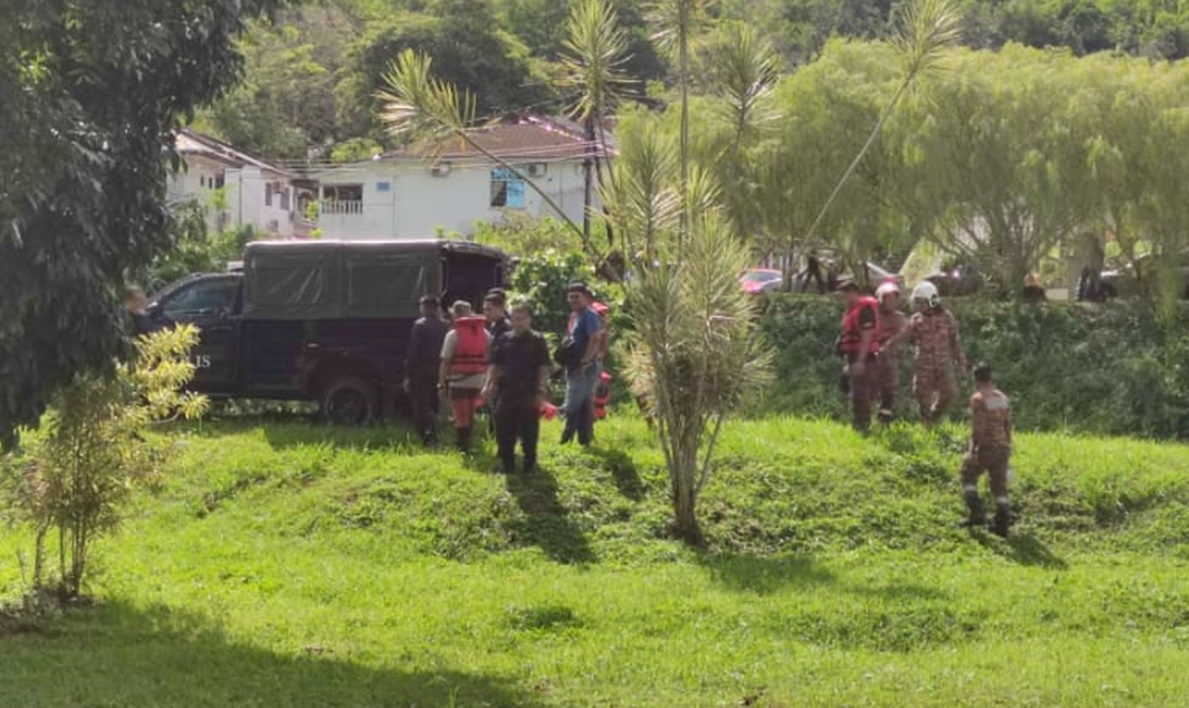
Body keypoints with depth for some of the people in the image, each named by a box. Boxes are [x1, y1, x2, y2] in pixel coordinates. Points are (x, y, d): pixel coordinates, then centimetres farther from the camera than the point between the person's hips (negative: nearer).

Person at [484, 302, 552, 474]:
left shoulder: (537, 340, -3)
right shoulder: (504, 340, 8)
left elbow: (544, 368, -5)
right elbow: (495, 365, 11)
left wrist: (541, 392, -12)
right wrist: (489, 384, -1)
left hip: (529, 394, -4)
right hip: (507, 392, 4)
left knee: (529, 432, 0)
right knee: (503, 431, 5)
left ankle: (529, 465, 11)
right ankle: (507, 465, 15)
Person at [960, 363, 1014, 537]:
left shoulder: (978, 399, -13)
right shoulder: (1002, 398, 9)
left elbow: (978, 428, -19)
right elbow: (1008, 426, 13)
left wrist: (972, 450, -13)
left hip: (986, 446, -6)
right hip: (1002, 446, 6)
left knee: (968, 475, 15)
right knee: (999, 485, 11)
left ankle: (976, 513, 6)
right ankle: (1002, 522, 4)